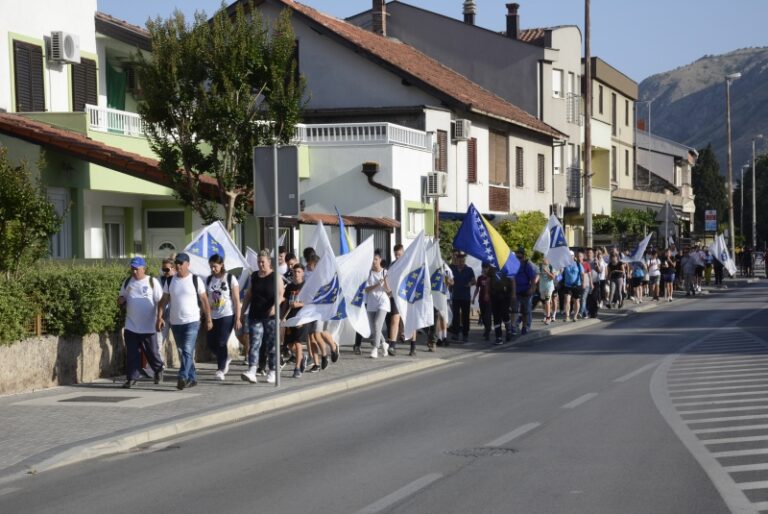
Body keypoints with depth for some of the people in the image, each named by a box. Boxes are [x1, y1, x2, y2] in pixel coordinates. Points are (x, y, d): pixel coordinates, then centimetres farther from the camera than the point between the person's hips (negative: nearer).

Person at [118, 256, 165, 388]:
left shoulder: (152, 282, -4)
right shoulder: (127, 282, 8)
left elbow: (160, 302, -2)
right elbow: (121, 300, 16)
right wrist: (121, 301, -8)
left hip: (148, 327, -3)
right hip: (131, 327, 3)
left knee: (152, 352, 8)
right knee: (132, 354, 1)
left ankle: (159, 369, 33)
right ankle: (132, 377, 7)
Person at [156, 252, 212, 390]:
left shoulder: (195, 280, -2)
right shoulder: (170, 281, 8)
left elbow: (204, 301, 2)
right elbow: (163, 301, 9)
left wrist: (208, 319, 0)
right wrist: (159, 317, -2)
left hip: (192, 322, -4)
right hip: (175, 322, 4)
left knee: (187, 350, -16)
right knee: (184, 351, 10)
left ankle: (182, 378, -23)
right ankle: (192, 378, 20)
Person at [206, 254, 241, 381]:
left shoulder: (230, 279, -4)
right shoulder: (208, 280, 8)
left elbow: (236, 300, -5)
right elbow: (205, 299, 9)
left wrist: (238, 318, -9)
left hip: (227, 316, -5)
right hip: (212, 317, 5)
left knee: (221, 343, -9)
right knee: (211, 344, 3)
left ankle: (221, 369, 4)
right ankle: (225, 359, 31)